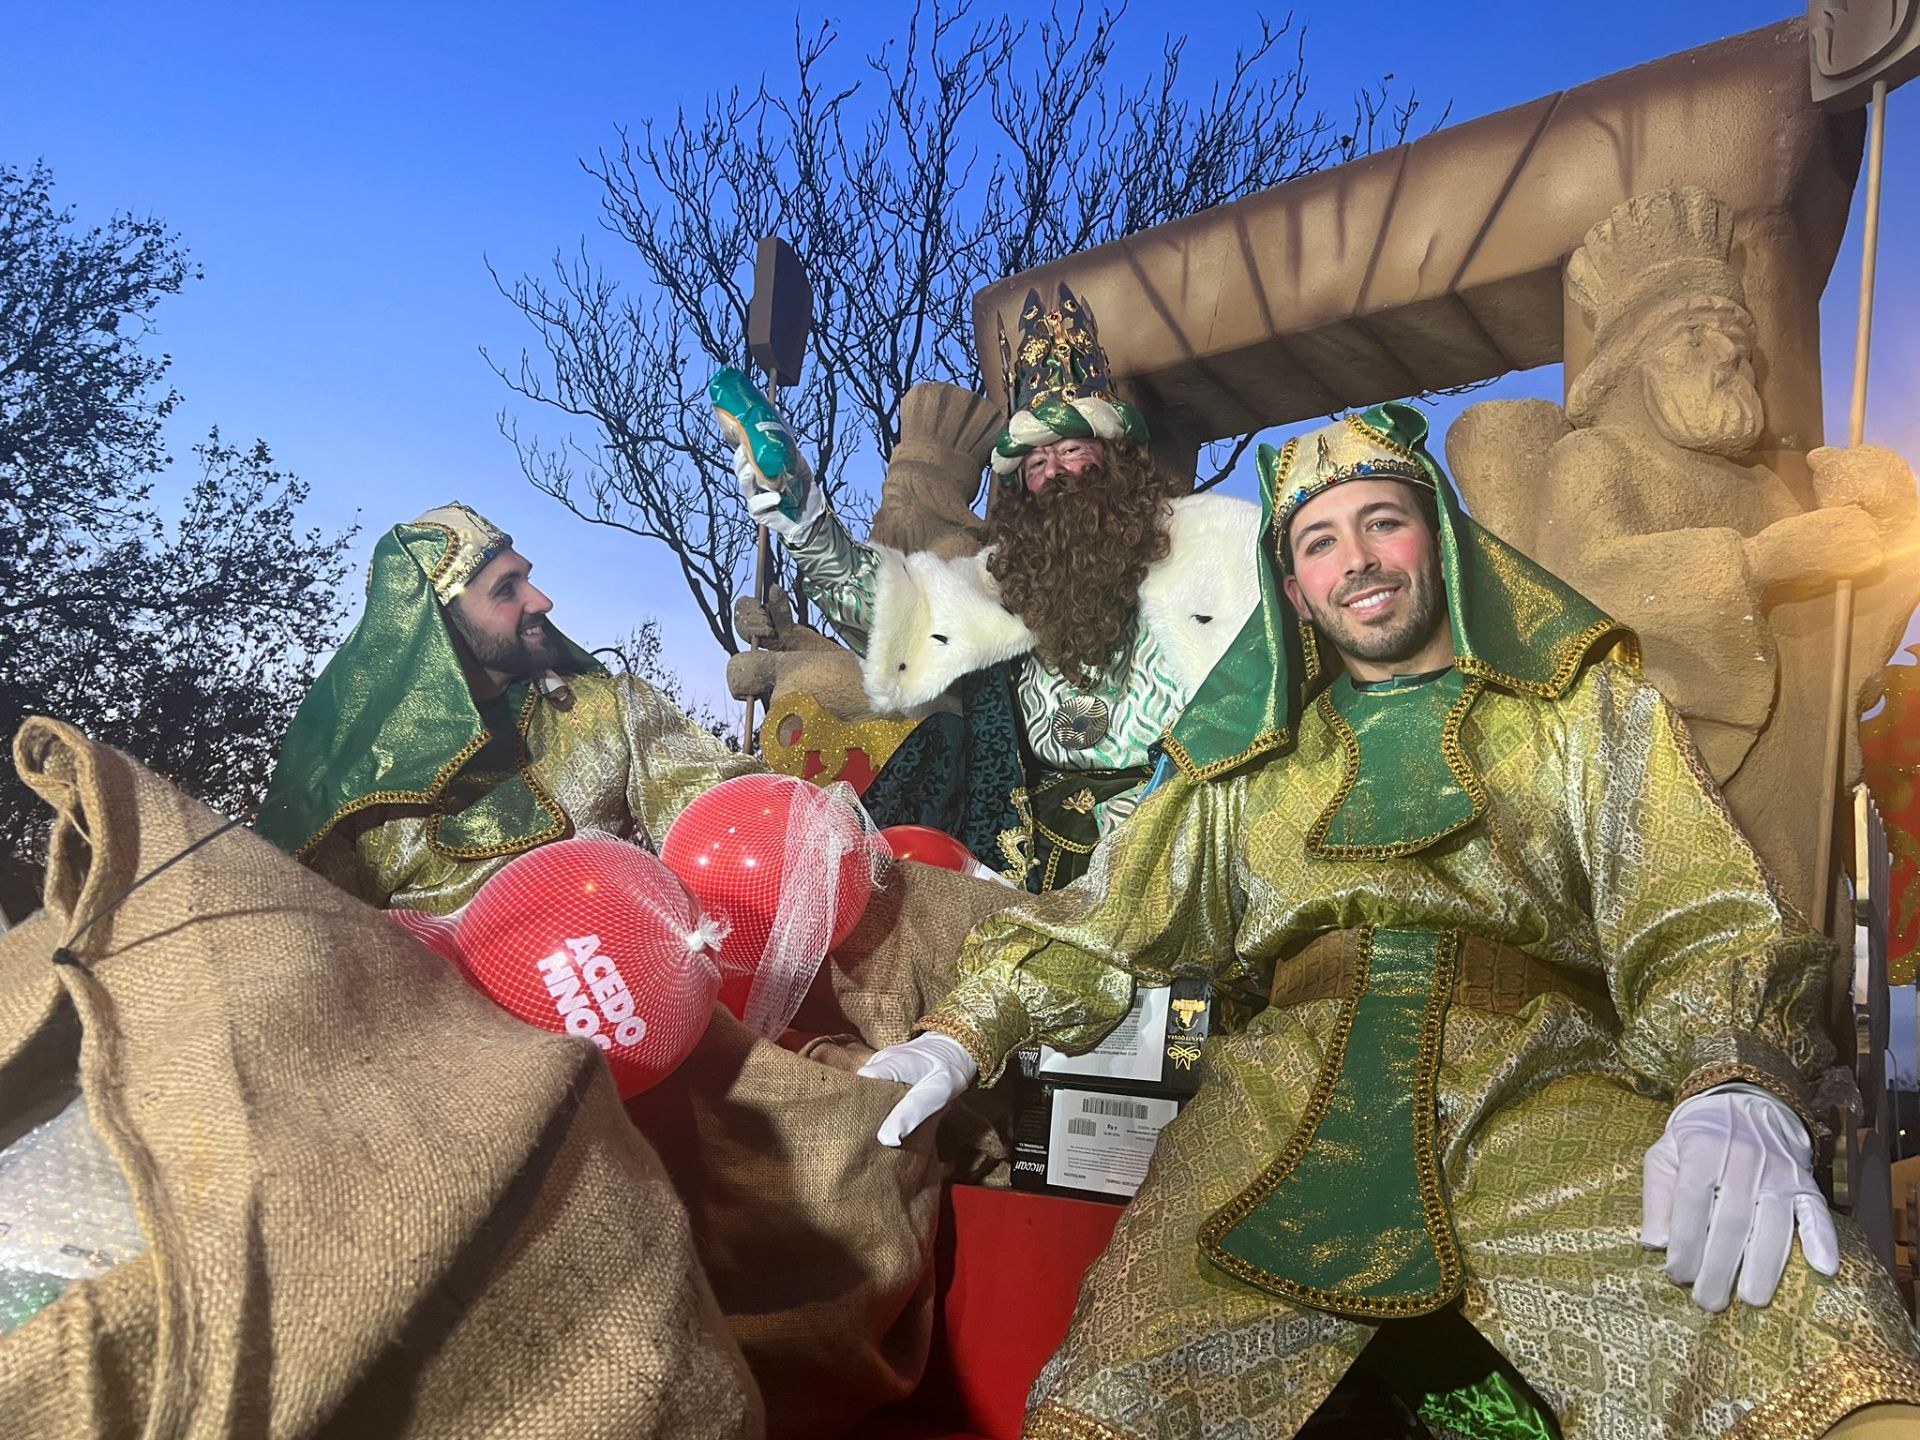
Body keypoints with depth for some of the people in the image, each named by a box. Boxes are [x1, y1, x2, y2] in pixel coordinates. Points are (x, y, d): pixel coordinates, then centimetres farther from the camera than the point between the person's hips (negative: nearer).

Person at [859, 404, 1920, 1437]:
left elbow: (1698, 921, 4)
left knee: (1792, 1311, -33)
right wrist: (962, 1037, 5)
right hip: (1293, 1092, 3)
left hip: (1550, 1083, -2)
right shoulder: (1253, 757, 25)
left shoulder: (1583, 706, 17)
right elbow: (1107, 917, 22)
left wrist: (1738, 1089, -18)